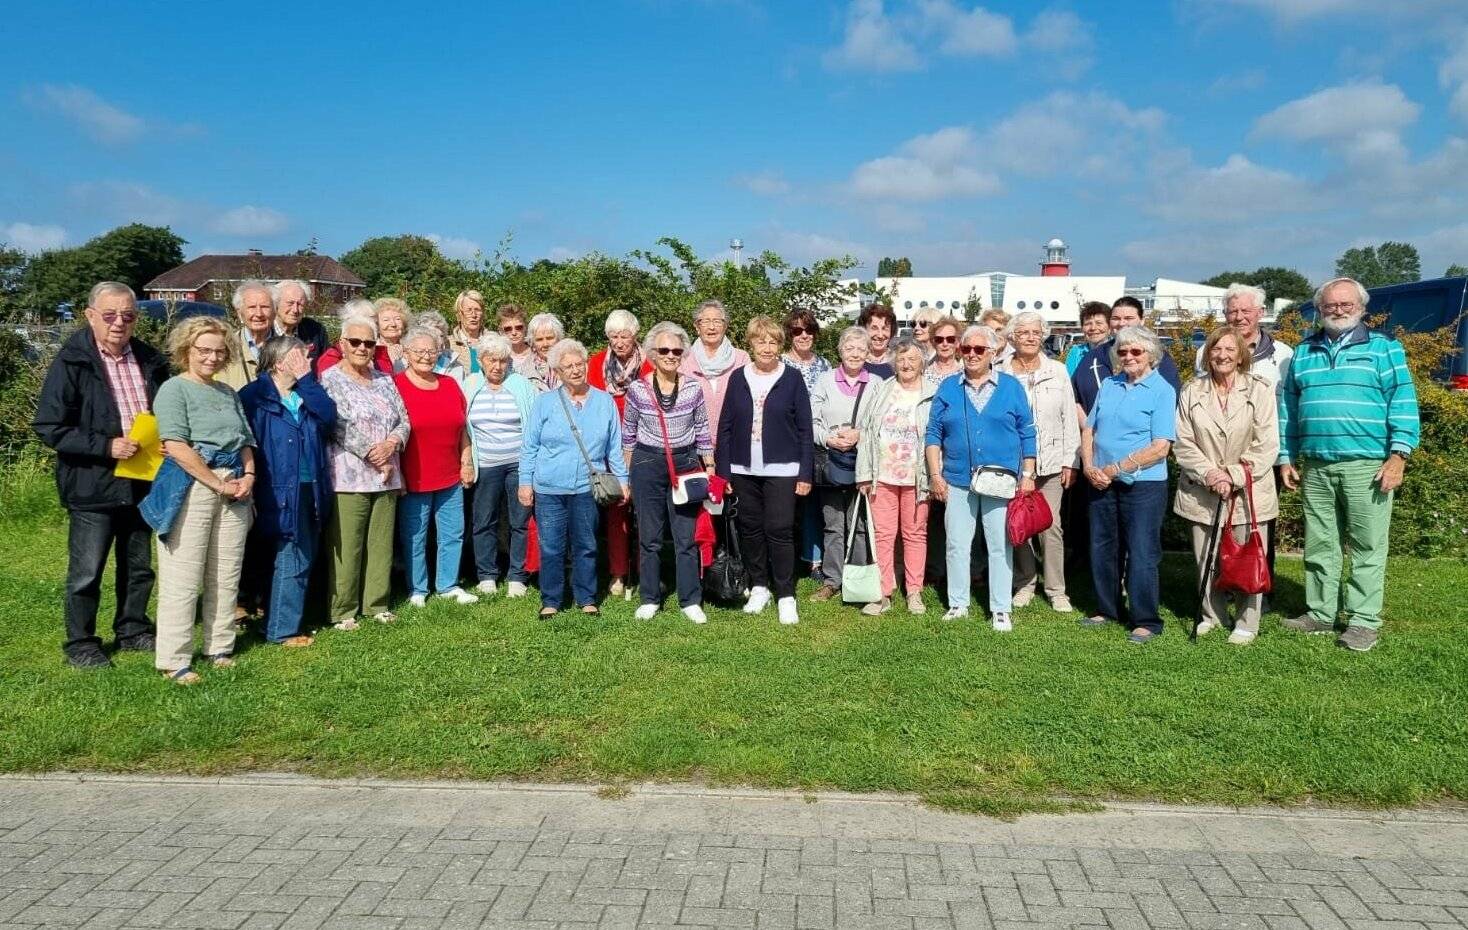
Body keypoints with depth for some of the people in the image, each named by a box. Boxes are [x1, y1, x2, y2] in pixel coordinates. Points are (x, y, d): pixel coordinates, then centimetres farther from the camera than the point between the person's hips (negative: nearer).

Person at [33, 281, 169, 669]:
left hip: (142, 483, 5)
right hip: (93, 487, -5)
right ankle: (80, 644, 21)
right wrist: (106, 446, -21)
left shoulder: (149, 360, 4)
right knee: (86, 573, 5)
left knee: (139, 567, 17)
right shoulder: (71, 362, -11)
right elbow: (49, 426, -13)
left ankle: (133, 630, 33)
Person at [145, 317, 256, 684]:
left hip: (234, 488, 6)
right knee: (183, 578, -3)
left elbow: (246, 440, 17)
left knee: (226, 576, 10)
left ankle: (220, 648, 21)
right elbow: (176, 446, -13)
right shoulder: (174, 389, -4)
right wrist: (219, 484, -13)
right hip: (191, 488, -6)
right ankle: (174, 660, 5)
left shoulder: (228, 393, 16)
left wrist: (248, 476, -2)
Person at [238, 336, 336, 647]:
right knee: (292, 561, -3)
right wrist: (251, 486, -15)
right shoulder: (255, 396, -8)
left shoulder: (306, 395, 10)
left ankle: (286, 619, 26)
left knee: (304, 559, 13)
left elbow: (329, 416, -9)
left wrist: (306, 380, -12)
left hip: (311, 489, 7)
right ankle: (281, 630, 8)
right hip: (283, 493, -7)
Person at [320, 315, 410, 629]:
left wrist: (391, 444, -9)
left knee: (381, 544, 9)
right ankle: (342, 611, 8)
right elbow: (342, 426, -12)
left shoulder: (384, 379, 15)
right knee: (347, 547, -2)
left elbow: (403, 420, 11)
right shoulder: (330, 379, -3)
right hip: (349, 478, -5)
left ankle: (377, 603, 20)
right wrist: (374, 456, -12)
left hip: (387, 477, 5)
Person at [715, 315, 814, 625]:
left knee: (780, 530, -5)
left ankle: (786, 596, 5)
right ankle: (759, 587, 25)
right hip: (744, 469, 3)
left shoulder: (792, 378, -1)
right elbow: (725, 426, 6)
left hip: (781, 469, -3)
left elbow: (805, 429, -1)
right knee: (750, 529, 10)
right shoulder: (738, 378, 5)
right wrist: (722, 470, 2)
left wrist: (805, 472, -5)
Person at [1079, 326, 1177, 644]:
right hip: (1101, 483, 6)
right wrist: (1090, 467, -5)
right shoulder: (1108, 385, 10)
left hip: (1142, 485, -6)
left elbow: (1160, 448, -14)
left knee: (1142, 555, 0)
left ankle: (1147, 621, 10)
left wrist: (1115, 469, -15)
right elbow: (1089, 430, 11)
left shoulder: (1162, 391, -7)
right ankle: (1107, 610, 28)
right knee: (1103, 549, 14)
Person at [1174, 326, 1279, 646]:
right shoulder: (1192, 392, 4)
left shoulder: (1260, 389, -2)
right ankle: (1213, 615, 28)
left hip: (1248, 492, -2)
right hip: (1201, 492, 2)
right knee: (1205, 559, 10)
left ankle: (1247, 624, 15)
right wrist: (1209, 473, -13)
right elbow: (1183, 443, 0)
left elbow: (1267, 445, -6)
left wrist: (1232, 476, -14)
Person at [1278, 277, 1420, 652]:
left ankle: (1364, 621, 5)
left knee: (1367, 547, -1)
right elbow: (1289, 408, 18)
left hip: (1367, 466, -4)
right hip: (1316, 467, 4)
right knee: (1319, 545, 9)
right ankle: (1321, 613, 18)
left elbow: (1403, 402, -3)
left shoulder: (1383, 348, 4)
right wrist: (1287, 457, 12)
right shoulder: (1303, 353, 15)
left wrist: (1398, 455, -12)